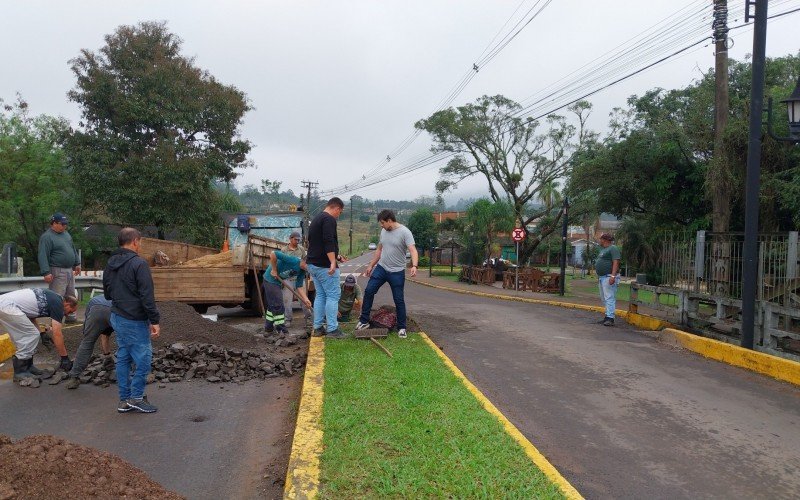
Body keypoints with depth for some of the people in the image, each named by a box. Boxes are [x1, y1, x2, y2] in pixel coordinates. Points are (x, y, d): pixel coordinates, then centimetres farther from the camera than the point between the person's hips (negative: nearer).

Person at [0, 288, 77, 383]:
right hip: (8, 307, -10)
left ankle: (27, 367, 20)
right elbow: (57, 334, -10)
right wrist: (65, 358, -5)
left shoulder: (53, 298, 20)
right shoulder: (57, 304, -7)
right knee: (32, 336, -4)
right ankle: (20, 372, 2)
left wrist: (41, 333, 18)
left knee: (28, 336, 16)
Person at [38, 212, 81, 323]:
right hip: (57, 272, -9)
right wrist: (46, 272, -24)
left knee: (71, 296, 15)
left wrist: (77, 263, 22)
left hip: (69, 270, 9)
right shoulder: (46, 237, -12)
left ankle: (71, 317, 24)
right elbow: (43, 256, -18)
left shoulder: (66, 233, 14)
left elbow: (73, 249, 24)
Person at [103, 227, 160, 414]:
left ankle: (124, 400, 19)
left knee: (123, 358, 13)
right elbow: (147, 296, -19)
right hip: (134, 321, -9)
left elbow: (107, 293, 20)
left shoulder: (110, 264, 10)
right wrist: (154, 320, -16)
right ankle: (136, 397, 5)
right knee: (143, 359, 0)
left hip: (117, 318, 9)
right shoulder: (138, 264, -17)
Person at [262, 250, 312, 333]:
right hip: (270, 279, -9)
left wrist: (305, 299, -12)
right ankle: (281, 329, -1)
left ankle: (268, 327, 29)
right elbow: (273, 254, -32)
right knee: (278, 305, -7)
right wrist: (274, 270, -24)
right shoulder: (293, 260, -29)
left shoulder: (302, 272, -2)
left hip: (278, 281, 9)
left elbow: (299, 286, 0)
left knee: (272, 305, 17)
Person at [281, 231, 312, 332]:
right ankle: (288, 320, 12)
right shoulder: (284, 250, -1)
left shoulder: (301, 249, 8)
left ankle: (308, 318, 14)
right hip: (288, 278, -2)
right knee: (287, 300, 1)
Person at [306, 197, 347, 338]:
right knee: (333, 295, -5)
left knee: (320, 295, 14)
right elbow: (329, 242, -25)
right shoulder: (329, 219, -13)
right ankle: (332, 329, -4)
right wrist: (333, 262, -30)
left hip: (313, 264, 10)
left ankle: (318, 327, 15)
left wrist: (336, 256, 33)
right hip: (324, 265, -10)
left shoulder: (316, 219, 20)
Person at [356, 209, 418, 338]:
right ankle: (364, 321, 10)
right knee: (369, 291, -1)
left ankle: (402, 328, 14)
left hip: (396, 272, -6)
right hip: (381, 268, 6)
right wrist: (371, 265, 19)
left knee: (399, 300, 1)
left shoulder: (404, 232, -16)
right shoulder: (383, 231, 6)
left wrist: (414, 266, -43)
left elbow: (413, 250, -26)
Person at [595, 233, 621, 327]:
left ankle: (610, 318, -15)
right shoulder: (603, 249, 21)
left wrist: (613, 276, -27)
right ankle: (607, 316, 18)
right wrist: (599, 277, 23)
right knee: (604, 299, 13)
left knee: (609, 298, -13)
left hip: (609, 277, -11)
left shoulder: (613, 248, -10)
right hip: (602, 277, 11)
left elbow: (616, 263, -18)